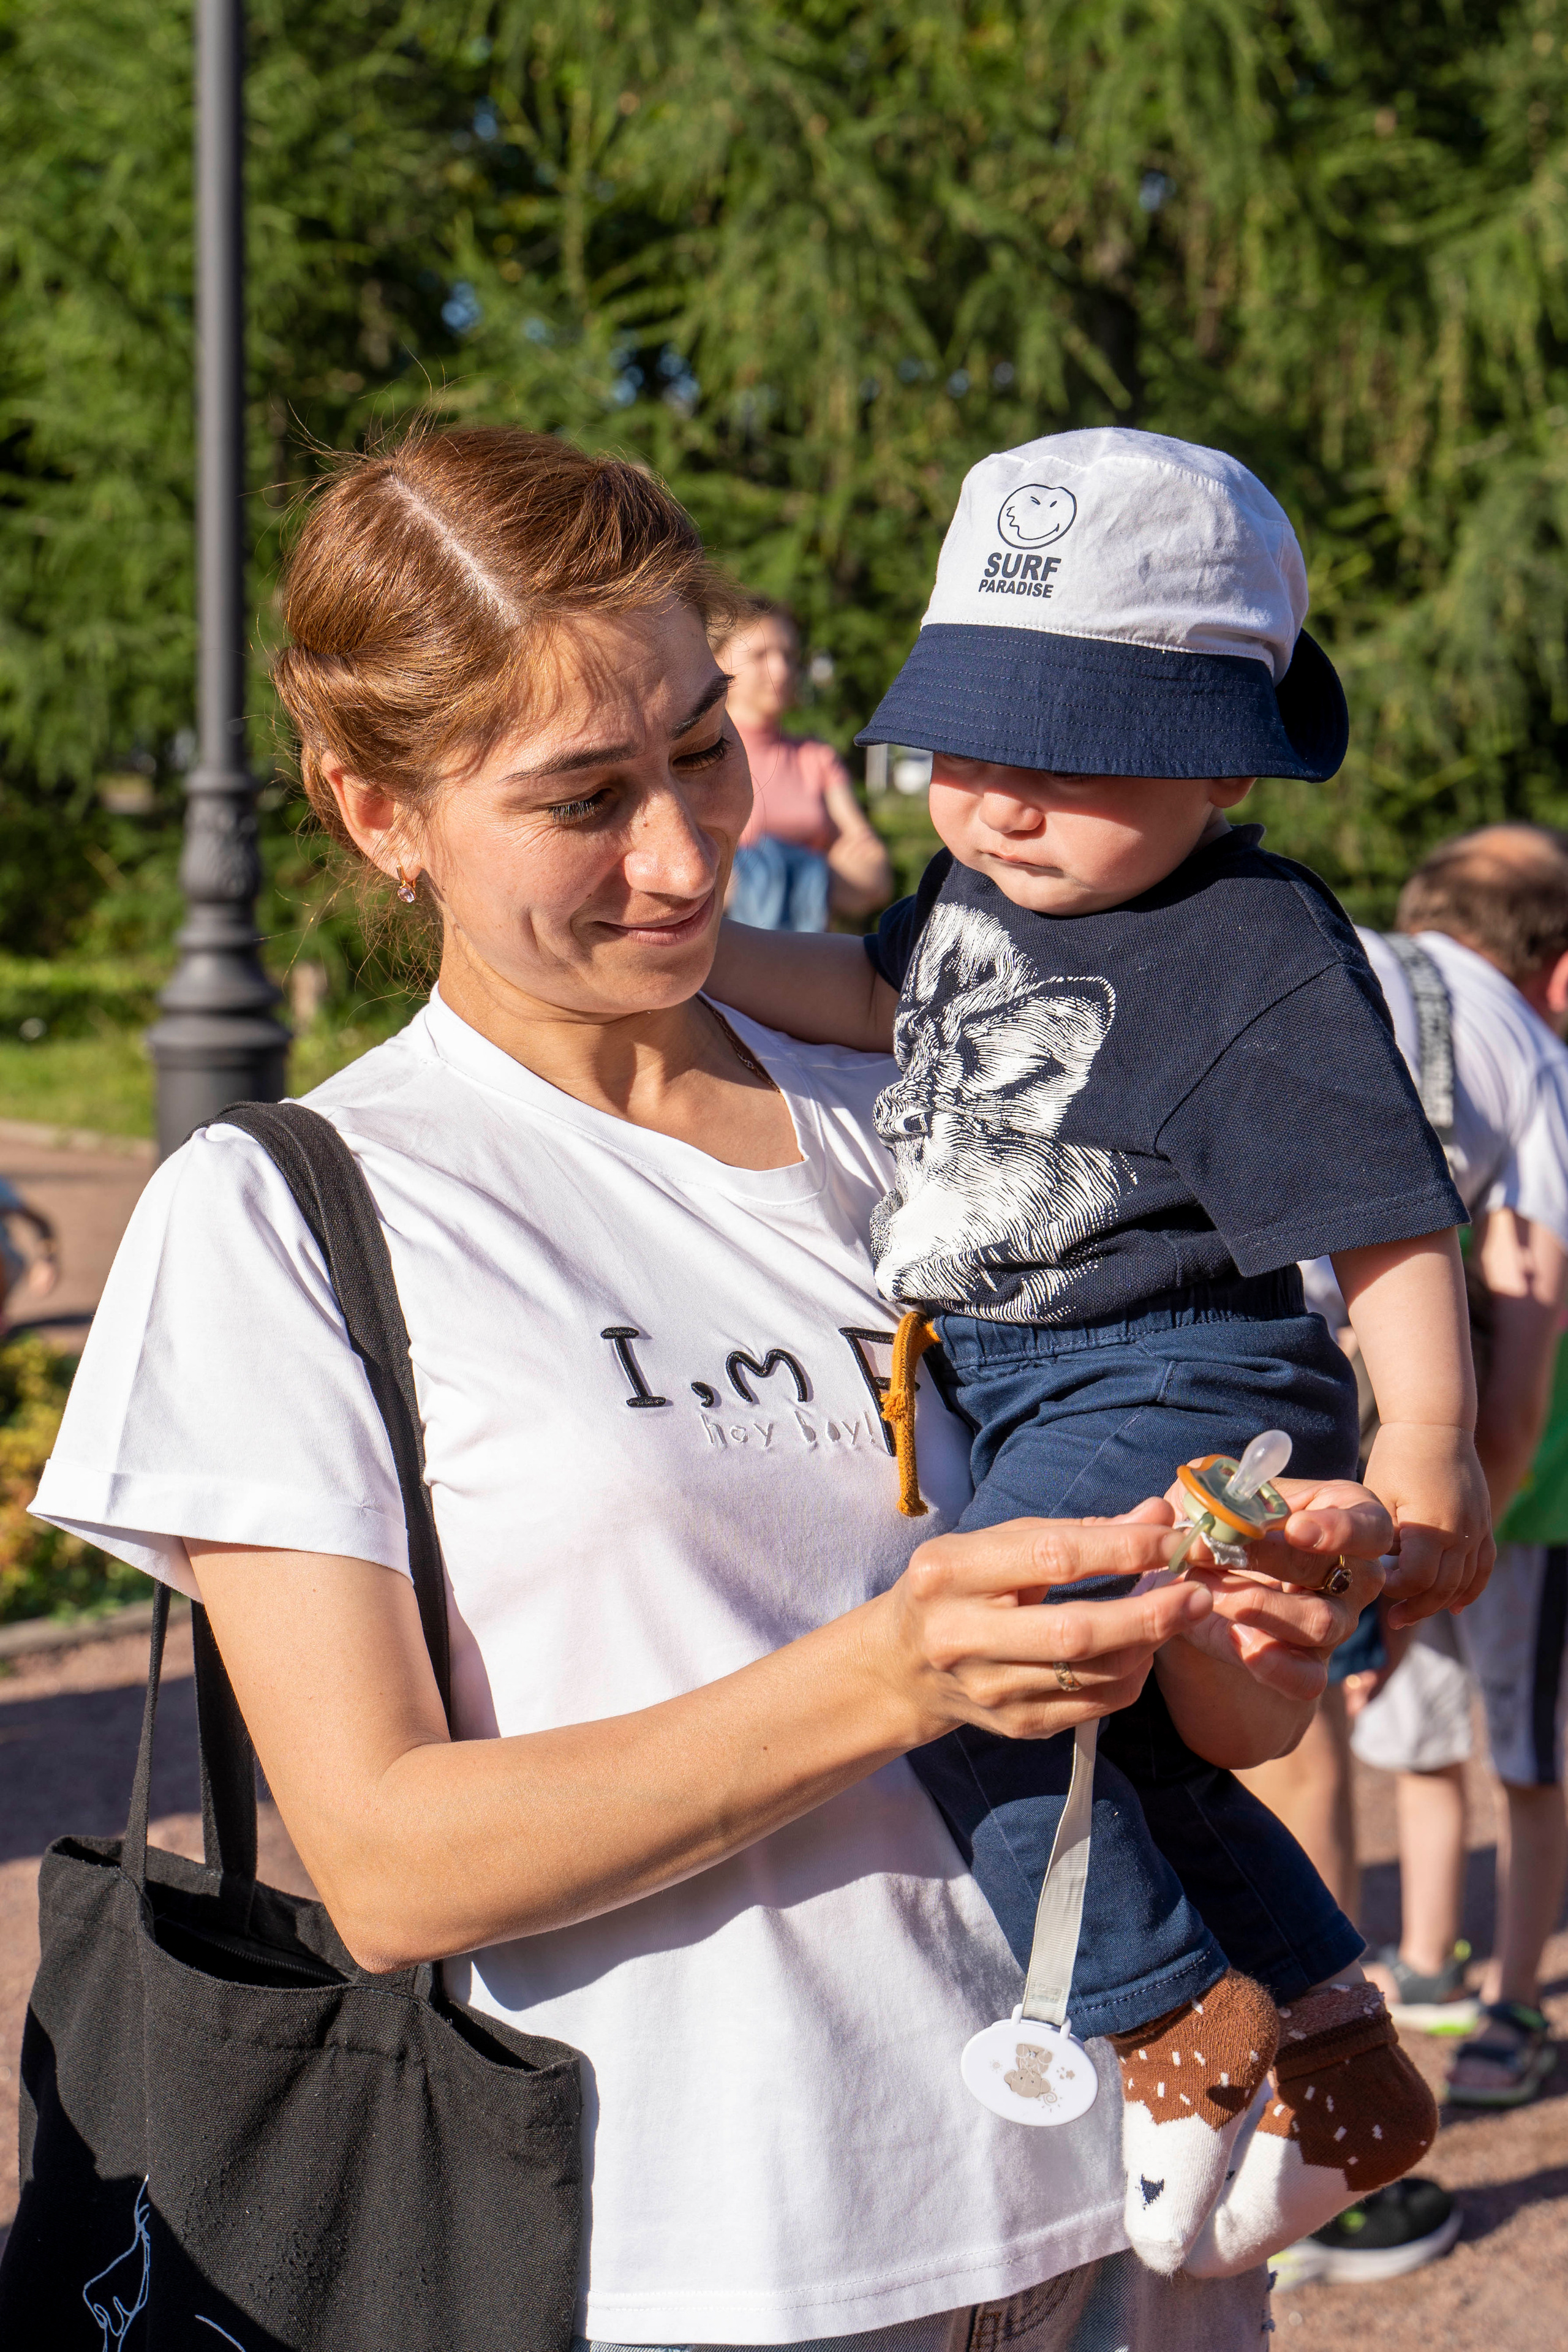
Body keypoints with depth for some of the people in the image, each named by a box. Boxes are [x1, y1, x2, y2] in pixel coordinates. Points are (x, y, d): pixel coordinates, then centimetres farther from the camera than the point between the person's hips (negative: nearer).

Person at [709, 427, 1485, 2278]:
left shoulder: (1256, 950, -16)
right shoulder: (976, 895, 8)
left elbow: (1382, 1212, -15)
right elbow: (877, 999, 28)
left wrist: (1425, 1446, -16)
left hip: (1172, 1392, -10)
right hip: (1006, 1396, 10)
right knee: (1113, 1743, 20)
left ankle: (1180, 2022, -11)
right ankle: (1340, 2068, 36)